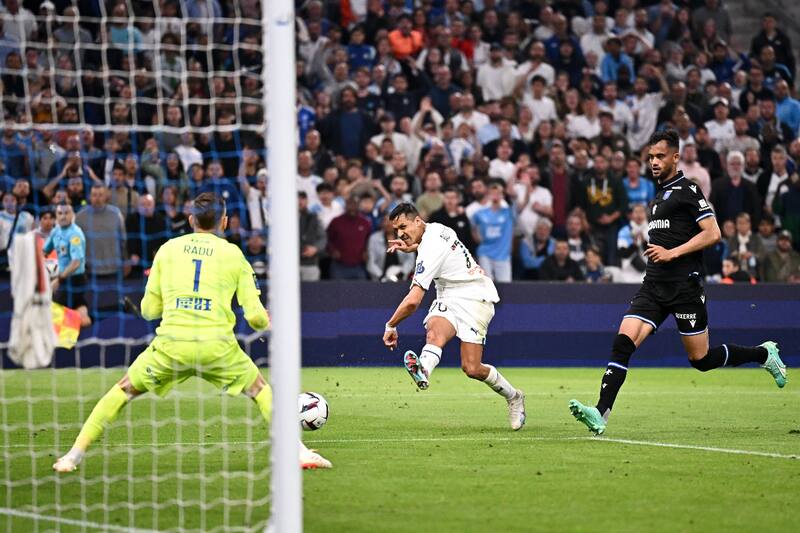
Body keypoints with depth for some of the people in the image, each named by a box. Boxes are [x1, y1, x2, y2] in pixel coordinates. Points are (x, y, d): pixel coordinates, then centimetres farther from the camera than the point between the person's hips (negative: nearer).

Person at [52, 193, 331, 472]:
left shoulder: (167, 249, 11)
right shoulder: (234, 255, 9)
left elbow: (148, 310, 13)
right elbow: (255, 316, 5)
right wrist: (266, 323, 29)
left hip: (170, 344, 0)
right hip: (217, 345, 0)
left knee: (125, 389, 16)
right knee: (260, 390, 21)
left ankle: (74, 454, 10)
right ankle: (299, 452, 13)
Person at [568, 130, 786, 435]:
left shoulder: (687, 190, -7)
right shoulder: (660, 194, 19)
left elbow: (712, 234, -15)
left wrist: (671, 253, -17)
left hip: (684, 287, -7)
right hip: (654, 286, 7)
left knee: (700, 359, 2)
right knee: (623, 343, -12)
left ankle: (764, 355, 25)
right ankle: (600, 415, -20)